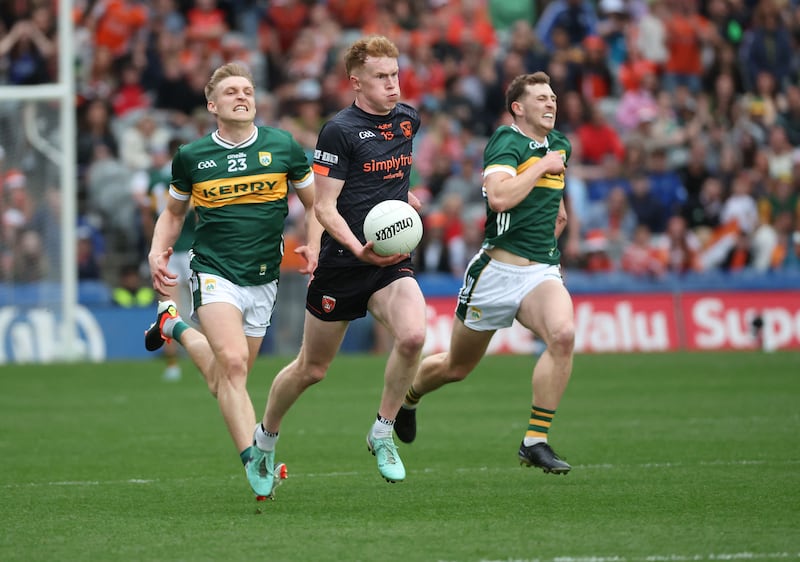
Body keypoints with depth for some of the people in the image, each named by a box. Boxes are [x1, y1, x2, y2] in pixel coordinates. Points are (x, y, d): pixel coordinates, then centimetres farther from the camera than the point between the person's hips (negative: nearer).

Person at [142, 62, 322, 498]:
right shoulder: (190, 158, 1)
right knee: (233, 362, -26)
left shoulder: (283, 147, 2)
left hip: (263, 281, 3)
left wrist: (313, 245, -4)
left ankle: (176, 327, 38)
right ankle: (252, 461, -26)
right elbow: (174, 211, 17)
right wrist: (158, 252, 0)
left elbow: (313, 202, 13)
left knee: (224, 383, 11)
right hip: (213, 273, -3)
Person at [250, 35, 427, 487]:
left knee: (413, 335, -25)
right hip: (342, 263, -4)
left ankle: (383, 433, -6)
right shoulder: (340, 131, -13)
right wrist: (359, 249, -29)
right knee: (312, 369, 8)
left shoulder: (408, 119, 6)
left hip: (392, 261, 4)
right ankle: (266, 436, 35)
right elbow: (324, 207, -16)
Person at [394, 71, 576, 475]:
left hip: (542, 272, 5)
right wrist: (542, 167, -21)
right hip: (497, 270, -5)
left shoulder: (560, 145, 12)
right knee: (456, 367, 11)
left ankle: (535, 442, -22)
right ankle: (407, 396, 47)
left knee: (563, 335, -28)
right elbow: (499, 196, -30)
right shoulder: (507, 141, -12)